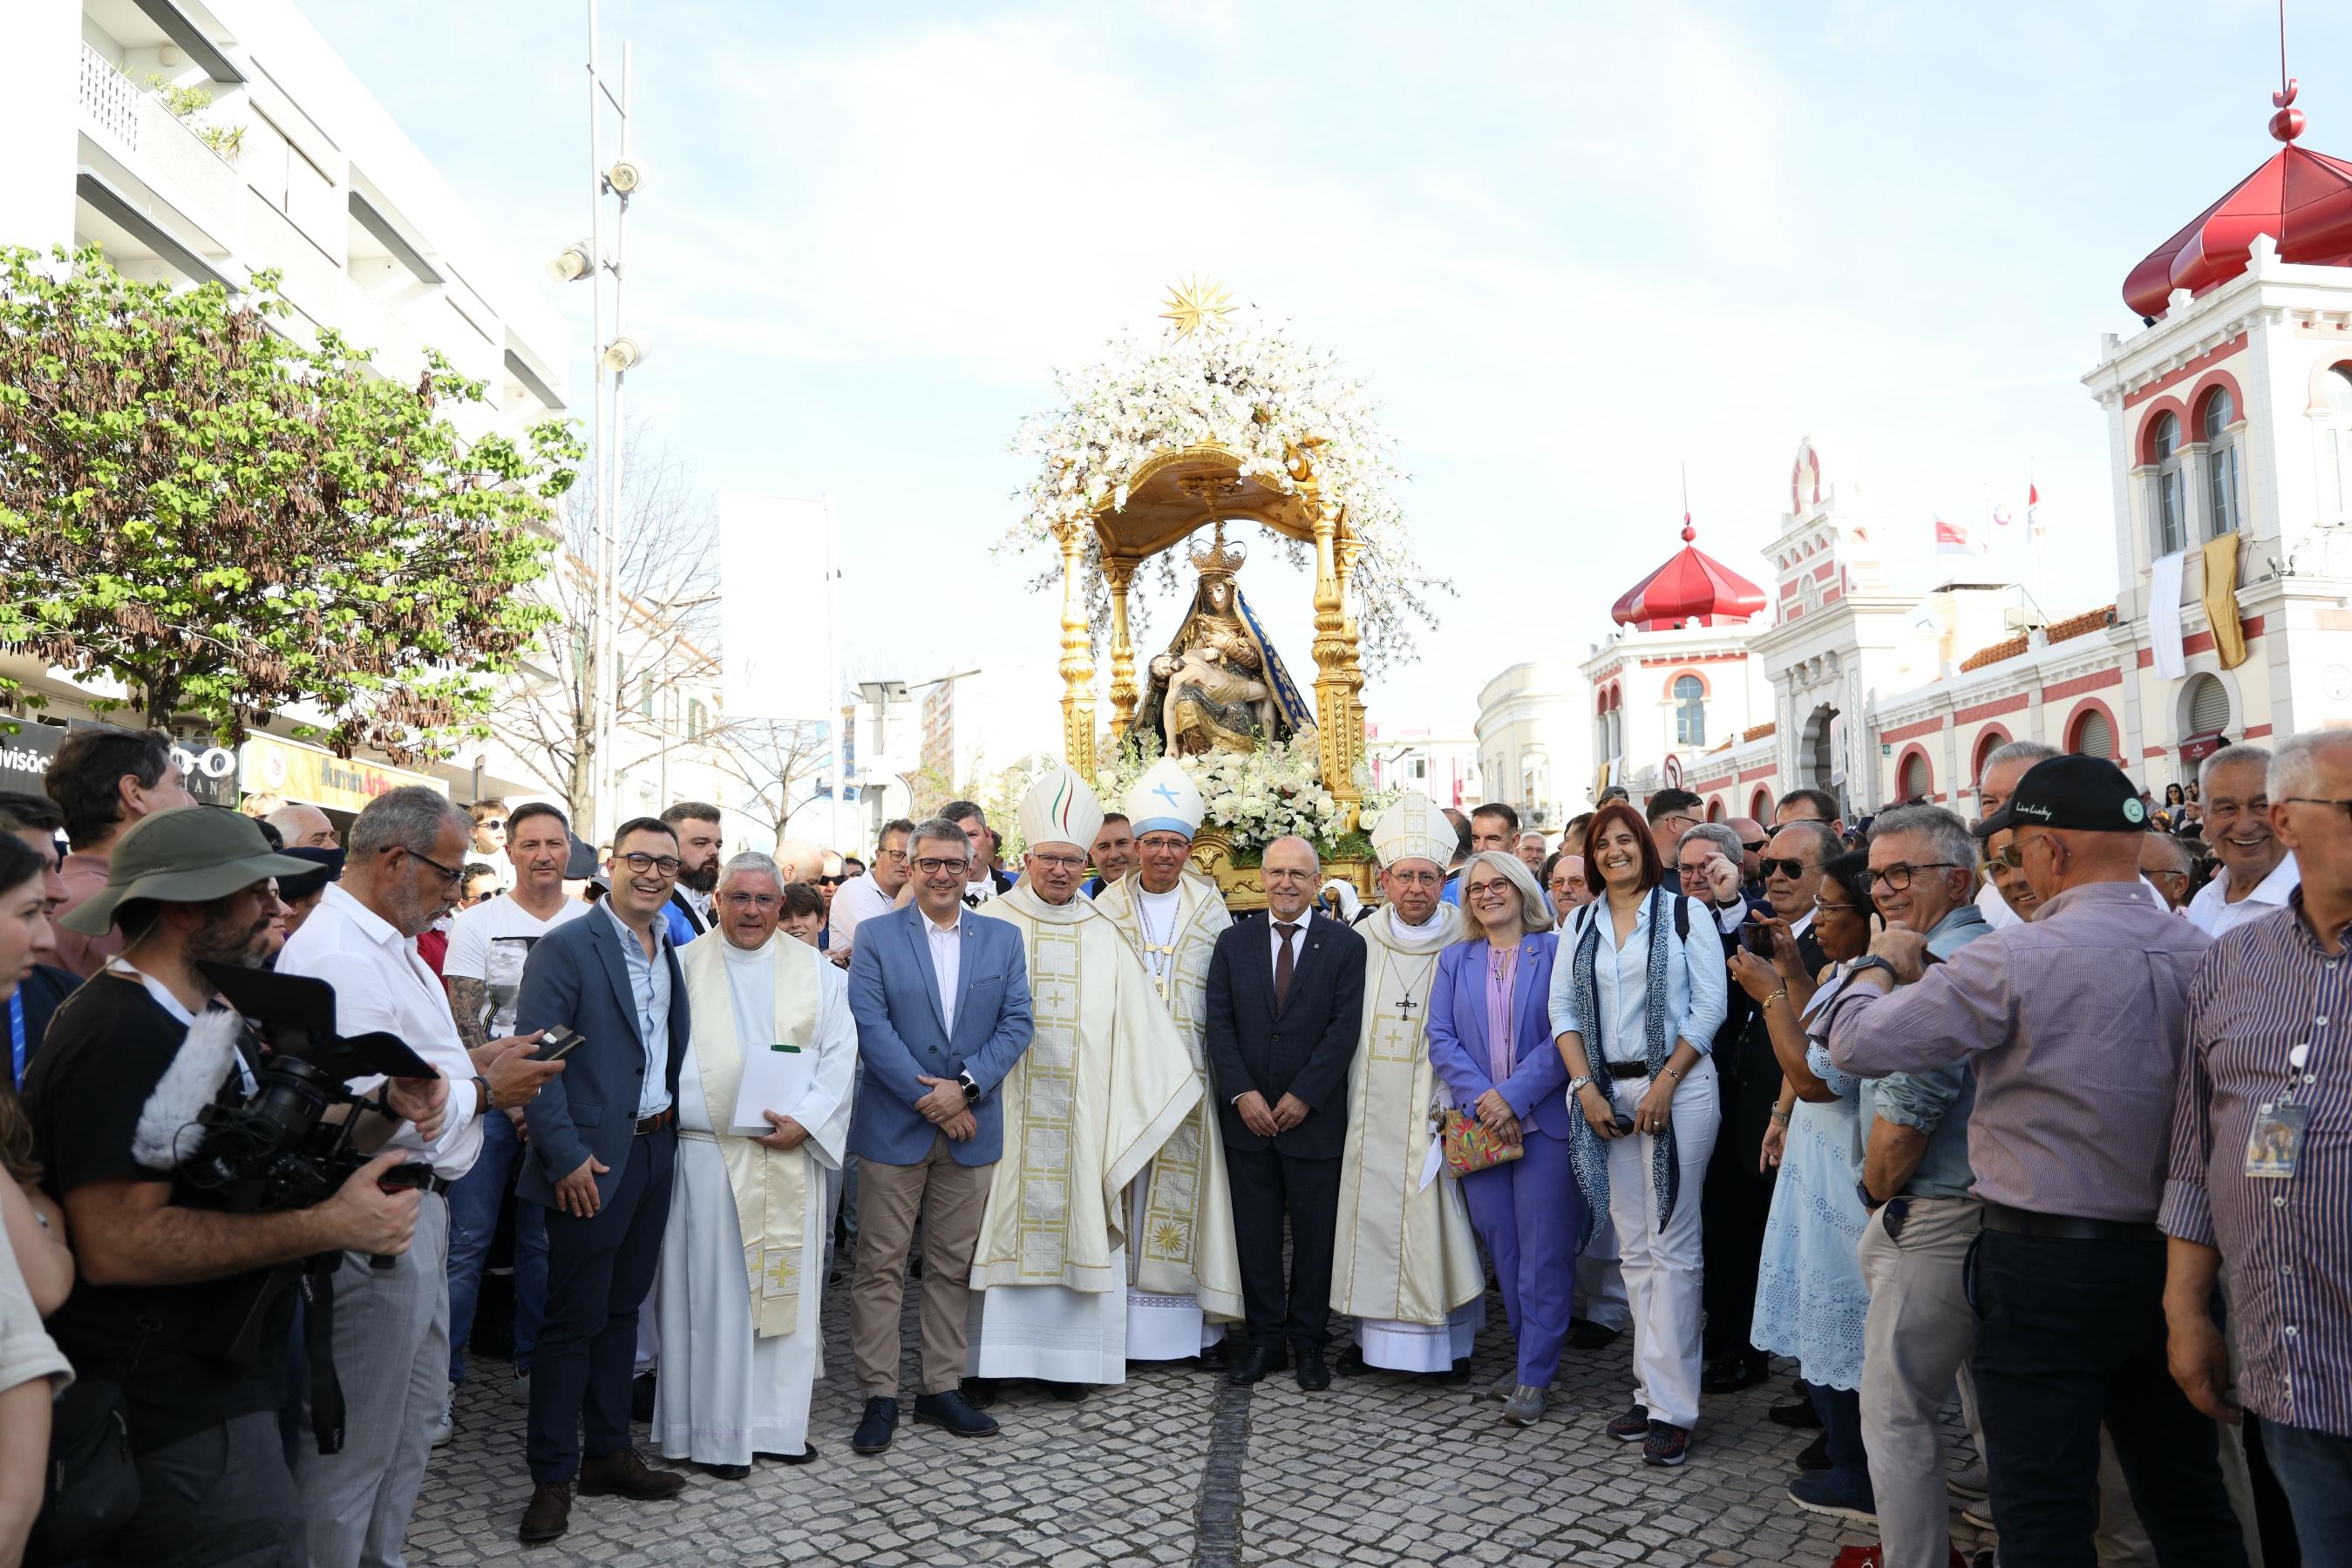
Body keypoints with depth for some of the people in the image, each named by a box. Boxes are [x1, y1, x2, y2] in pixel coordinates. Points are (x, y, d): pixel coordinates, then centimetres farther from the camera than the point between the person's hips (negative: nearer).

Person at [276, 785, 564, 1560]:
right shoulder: (337, 957, -22)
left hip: (415, 1204, 11)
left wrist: (471, 1062, 4)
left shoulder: (386, 943, 13)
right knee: (358, 1441, 4)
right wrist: (484, 1091, -16)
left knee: (418, 1420, 22)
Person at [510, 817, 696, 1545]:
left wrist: (670, 1118, 5)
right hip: (593, 1162, -6)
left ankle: (608, 1452, 28)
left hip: (655, 1150, 7)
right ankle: (552, 1476, 14)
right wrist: (566, 1154, -18)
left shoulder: (673, 952, 9)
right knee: (573, 1319, 2)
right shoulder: (566, 947, -12)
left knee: (622, 1308, 16)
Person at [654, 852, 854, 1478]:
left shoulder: (816, 969, 7)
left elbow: (840, 1054, 4)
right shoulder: (685, 966, 3)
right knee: (715, 1288, 2)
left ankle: (779, 1422, 19)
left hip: (795, 1154, 2)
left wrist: (806, 1121, -9)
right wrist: (690, 1113, -14)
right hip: (710, 1152, -2)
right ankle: (717, 1432, 12)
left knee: (788, 1284, 7)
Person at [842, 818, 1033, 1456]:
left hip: (970, 1130, 2)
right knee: (881, 1265, 3)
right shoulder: (876, 936, 0)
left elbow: (1016, 1024, 1)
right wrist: (929, 1101, -14)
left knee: (952, 1265, 11)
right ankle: (879, 1396, 13)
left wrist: (964, 1086, -13)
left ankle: (943, 1388, 22)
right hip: (893, 1127, -2)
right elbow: (870, 1025, -9)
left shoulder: (1002, 939, 7)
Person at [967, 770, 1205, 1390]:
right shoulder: (992, 924, 1)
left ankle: (1065, 1353, 14)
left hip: (1081, 1113, 2)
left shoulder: (1104, 936, 8)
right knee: (1003, 1221, 0)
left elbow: (1141, 1019, 7)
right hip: (1005, 1109, -2)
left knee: (1073, 1220, 4)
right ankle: (991, 1357, 10)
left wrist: (1182, 1084, 3)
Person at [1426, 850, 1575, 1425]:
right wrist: (1482, 1101, -11)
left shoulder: (1557, 951, 1)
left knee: (1543, 1250, -3)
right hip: (1480, 1125, 4)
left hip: (1544, 1121, -4)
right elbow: (1441, 1039, 3)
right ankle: (1531, 1356, 23)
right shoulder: (1455, 961, 12)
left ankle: (1535, 1376, 6)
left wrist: (1513, 1095, -16)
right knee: (1502, 1246, 8)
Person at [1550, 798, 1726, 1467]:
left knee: (1672, 1247, -4)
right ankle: (1651, 1389, 17)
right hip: (1608, 1095, 4)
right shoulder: (1579, 924, 12)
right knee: (1635, 1249, 9)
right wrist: (1586, 1089, -3)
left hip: (1678, 1088, -4)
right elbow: (1564, 1011, 9)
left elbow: (1709, 1006, -4)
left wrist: (1665, 1084, -11)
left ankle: (1672, 1406, 1)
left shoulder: (1684, 912, 1)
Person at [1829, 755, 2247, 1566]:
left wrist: (1880, 963, 5)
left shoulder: (2016, 961, -19)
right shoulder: (2205, 955, -1)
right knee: (2188, 1499, 19)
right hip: (2173, 1260, 6)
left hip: (2045, 1264, -6)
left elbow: (1854, 1043, -13)